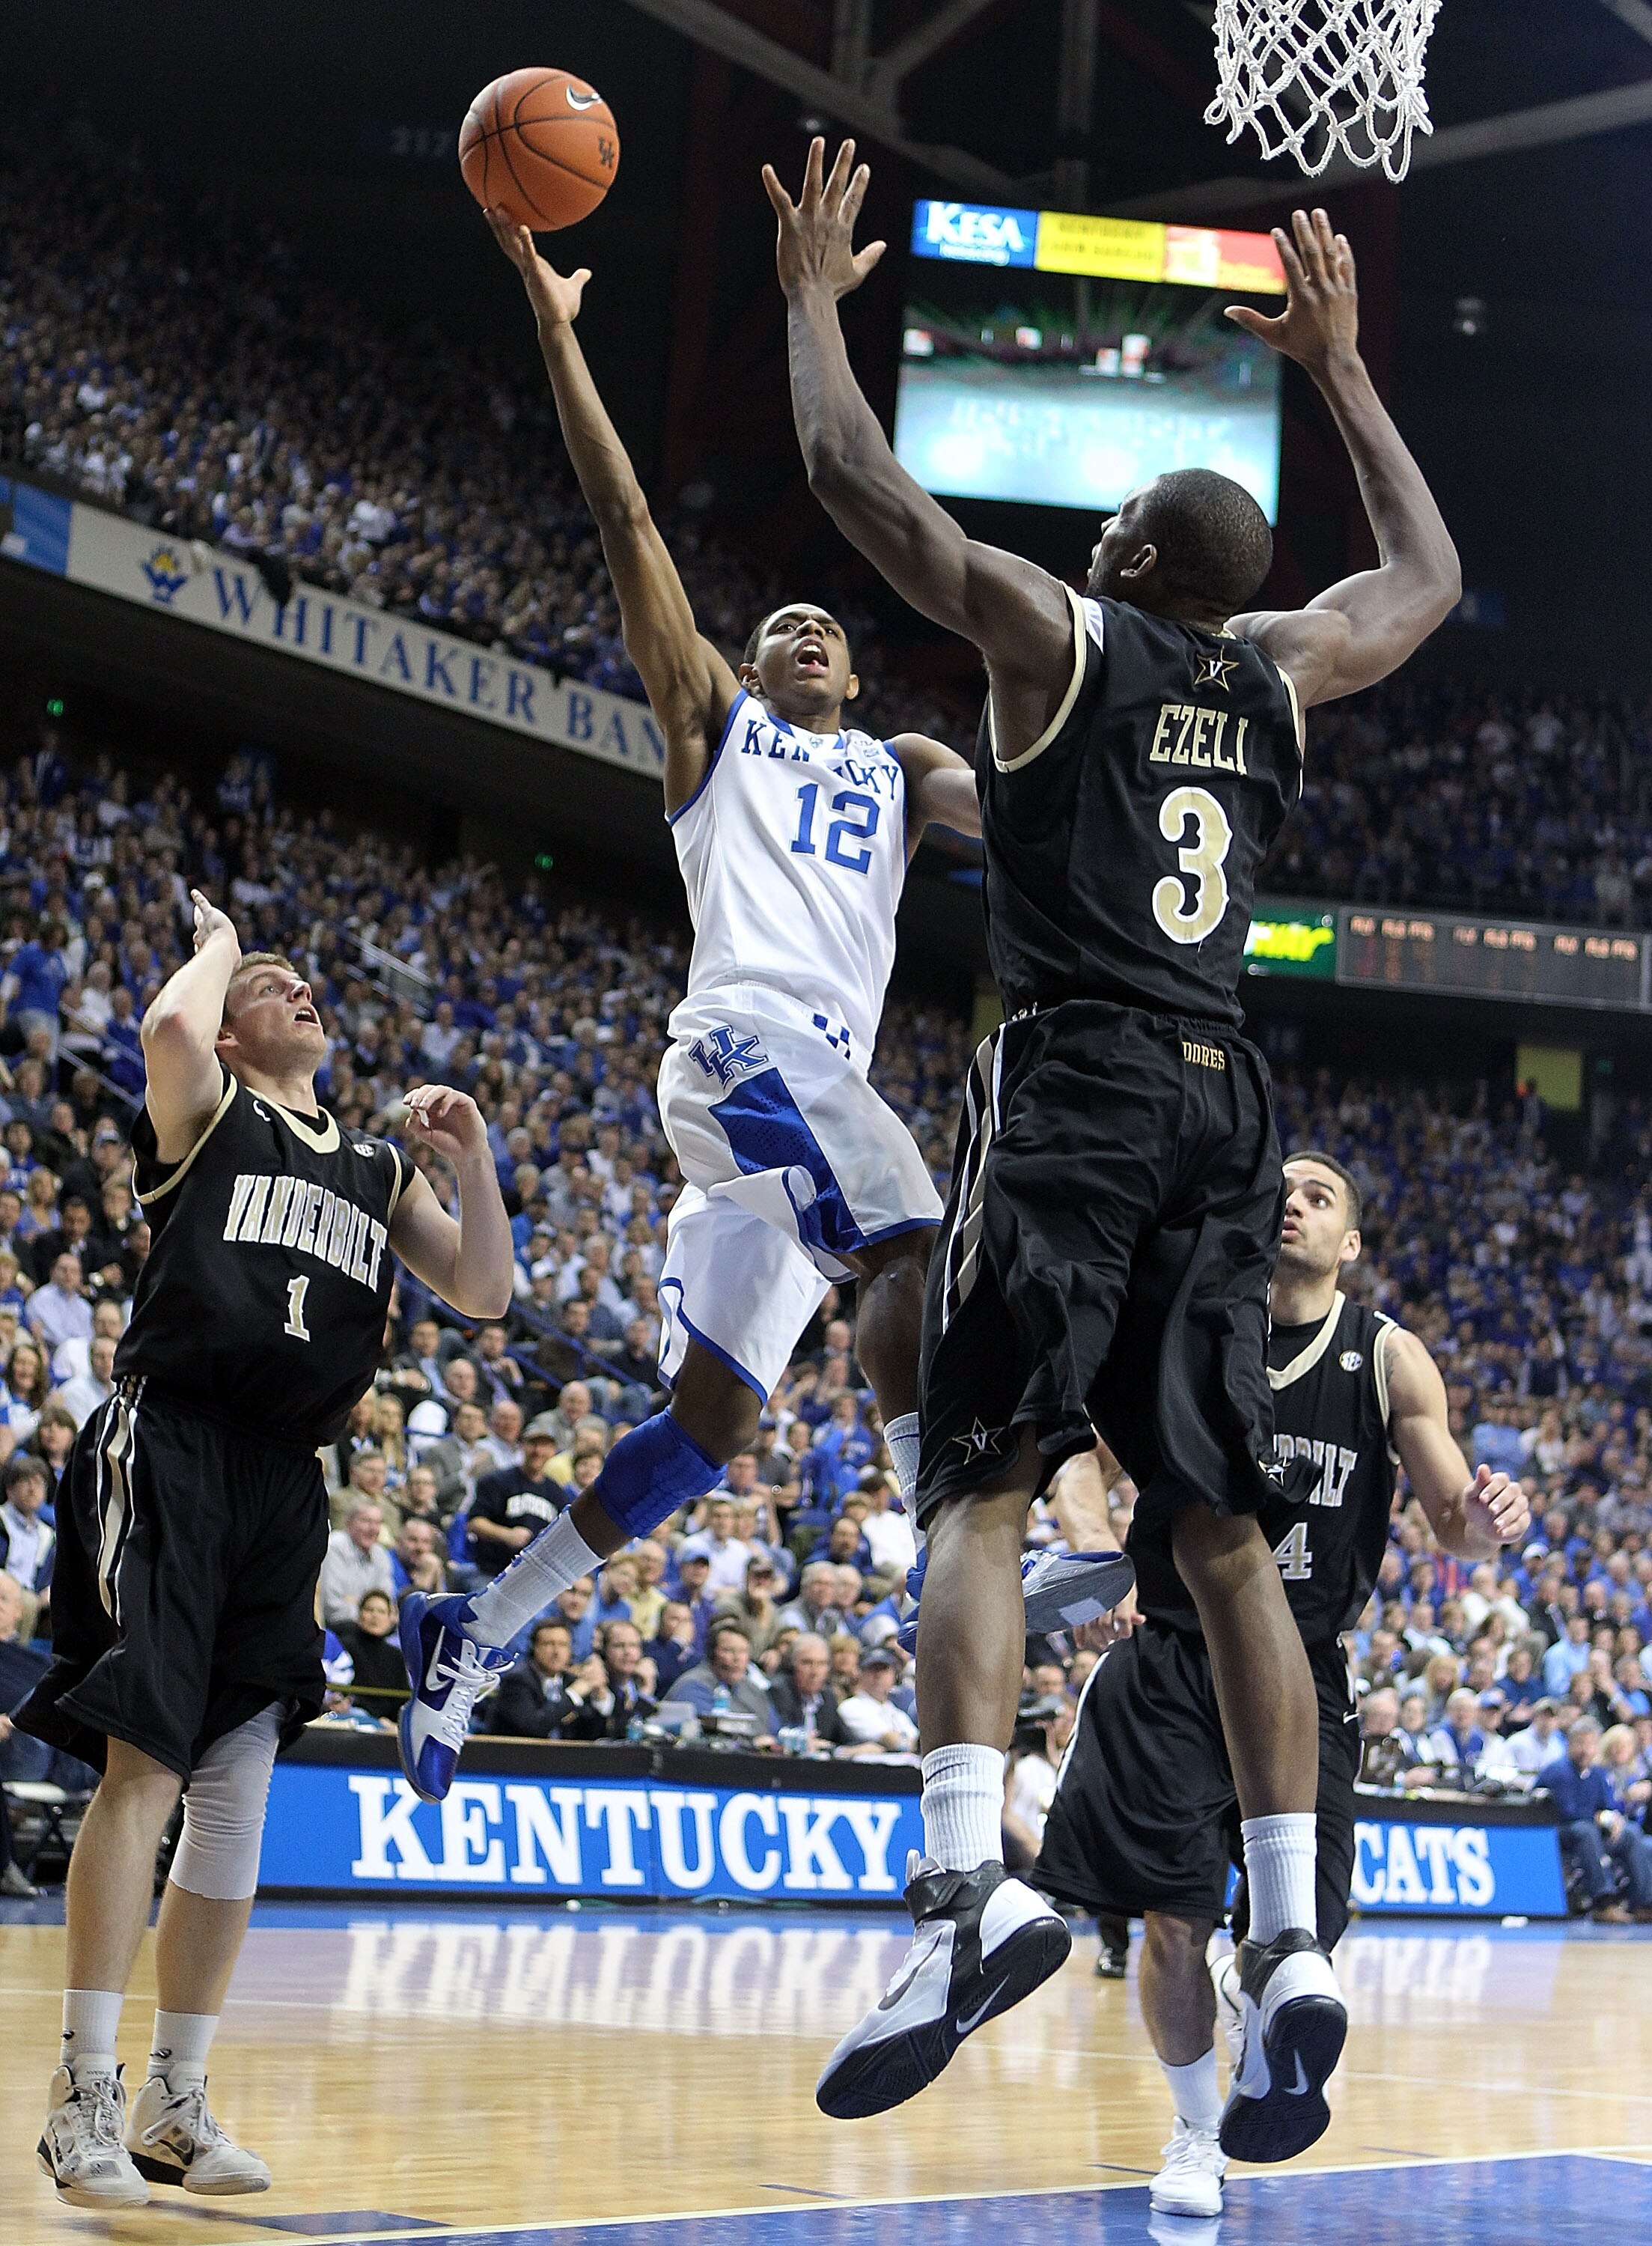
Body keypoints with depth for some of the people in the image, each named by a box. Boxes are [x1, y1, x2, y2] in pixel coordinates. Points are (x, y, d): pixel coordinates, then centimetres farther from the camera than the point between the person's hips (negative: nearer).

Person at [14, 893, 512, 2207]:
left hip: (285, 1482, 6)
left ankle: (176, 2101, 11)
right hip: (172, 1447, -6)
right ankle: (85, 2091, -11)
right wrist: (219, 941, 5)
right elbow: (170, 1027, -16)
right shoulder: (207, 1112, 7)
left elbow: (485, 1293, 18)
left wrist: (472, 1154, 6)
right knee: (144, 1766, -14)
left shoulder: (380, 1171, 22)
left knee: (237, 1791, 4)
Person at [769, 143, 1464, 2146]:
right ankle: (1291, 1945, -7)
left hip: (1072, 1085, -5)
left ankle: (967, 1882, -29)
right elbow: (1428, 576, 36)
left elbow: (854, 477, 1)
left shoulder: (1060, 634, 1)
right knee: (1222, 1536, 3)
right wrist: (1340, 366, 41)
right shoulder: (1279, 672, 15)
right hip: (1221, 1102, 5)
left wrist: (815, 292, 16)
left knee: (979, 1489, -10)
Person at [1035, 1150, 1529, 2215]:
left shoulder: (1388, 1358, -3)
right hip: (1173, 1661, 0)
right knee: (1176, 1922, -5)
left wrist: (1485, 1520, -26)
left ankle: (1256, 1995, 35)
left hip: (1304, 1678, 0)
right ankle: (1198, 2133, 19)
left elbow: (1452, 1525, -1)